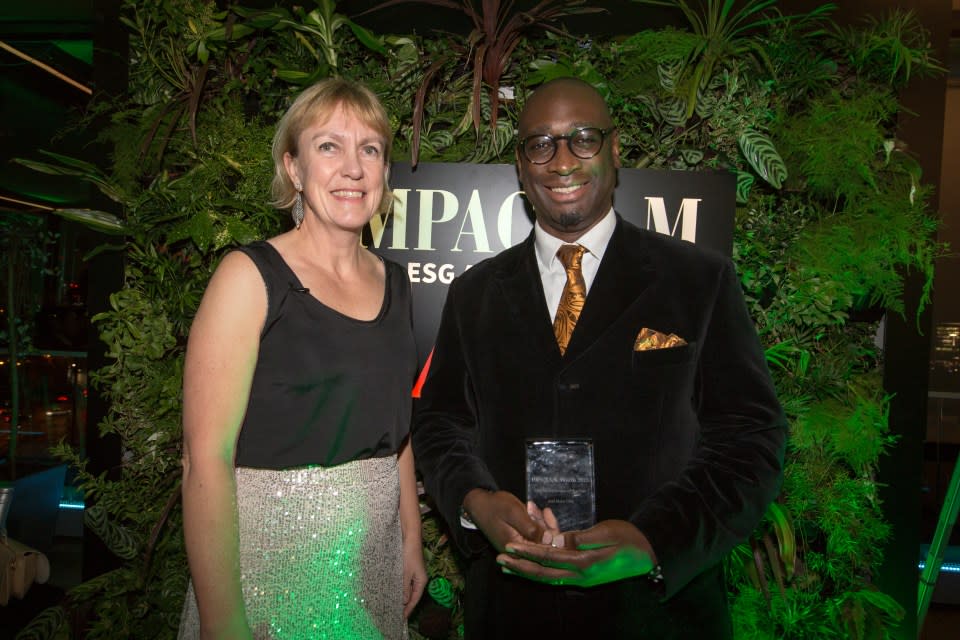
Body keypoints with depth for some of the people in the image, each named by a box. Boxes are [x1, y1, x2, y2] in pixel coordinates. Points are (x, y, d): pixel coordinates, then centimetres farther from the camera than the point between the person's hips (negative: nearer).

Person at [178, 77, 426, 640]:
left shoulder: (393, 282, 5)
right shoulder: (251, 276, -12)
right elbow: (206, 457, -16)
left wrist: (412, 541, 10)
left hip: (376, 551, 5)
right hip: (271, 550, -5)